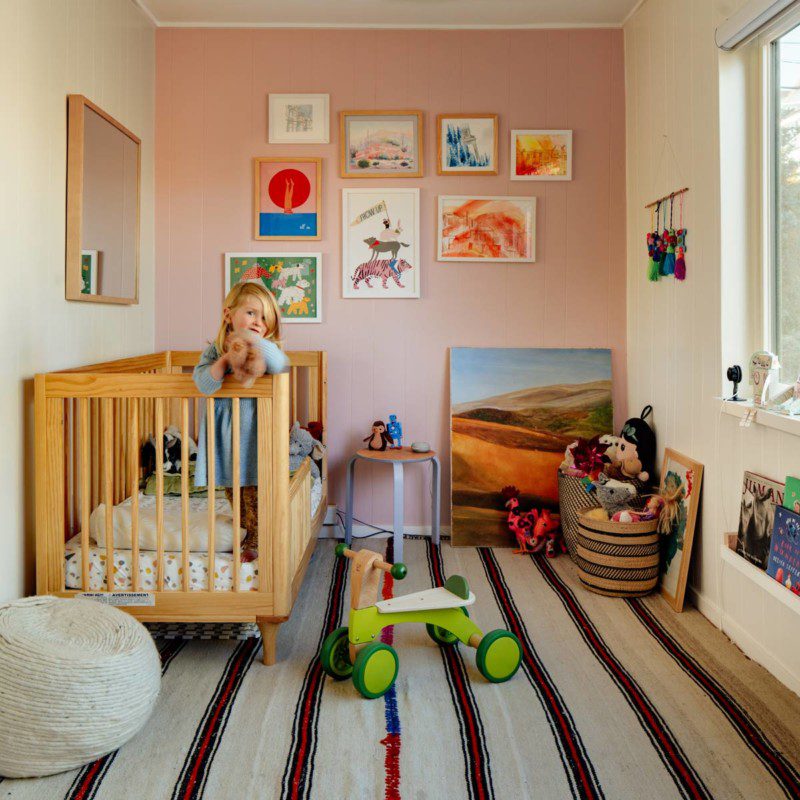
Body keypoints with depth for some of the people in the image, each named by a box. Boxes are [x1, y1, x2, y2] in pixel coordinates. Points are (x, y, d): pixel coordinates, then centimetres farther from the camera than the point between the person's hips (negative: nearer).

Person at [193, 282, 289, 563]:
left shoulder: (266, 350, -6)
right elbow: (204, 383, -19)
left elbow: (280, 365, -32)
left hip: (253, 431, -3)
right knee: (232, 488, 19)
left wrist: (253, 339, -31)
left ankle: (254, 542, 21)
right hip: (225, 433, 4)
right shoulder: (215, 350, 0)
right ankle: (246, 531, 39)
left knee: (254, 493, 4)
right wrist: (228, 356, -27)